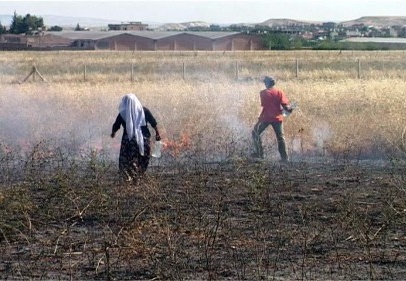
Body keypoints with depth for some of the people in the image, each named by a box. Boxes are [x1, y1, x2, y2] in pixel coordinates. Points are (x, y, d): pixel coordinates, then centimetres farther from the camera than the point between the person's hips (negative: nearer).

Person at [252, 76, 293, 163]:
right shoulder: (279, 92, -3)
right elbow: (285, 105, -11)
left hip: (265, 117, -1)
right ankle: (284, 158, 8)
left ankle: (259, 153, 12)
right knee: (280, 137, 10)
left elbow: (263, 105, 4)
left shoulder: (263, 93, -2)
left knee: (256, 133, 17)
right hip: (277, 117, 1)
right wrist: (289, 109, 11)